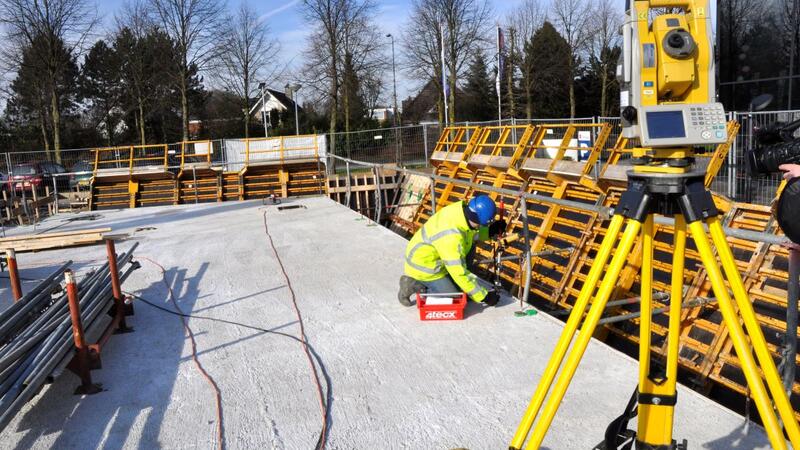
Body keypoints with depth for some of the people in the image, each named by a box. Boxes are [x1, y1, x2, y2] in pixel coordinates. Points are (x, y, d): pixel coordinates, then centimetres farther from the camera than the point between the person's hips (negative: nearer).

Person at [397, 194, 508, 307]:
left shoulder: (462, 208, -14)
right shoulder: (451, 237, -38)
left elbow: (472, 233, 8)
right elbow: (459, 272, -32)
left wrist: (490, 231, -11)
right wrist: (484, 296, -25)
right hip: (424, 266, -8)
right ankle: (415, 285, 2)